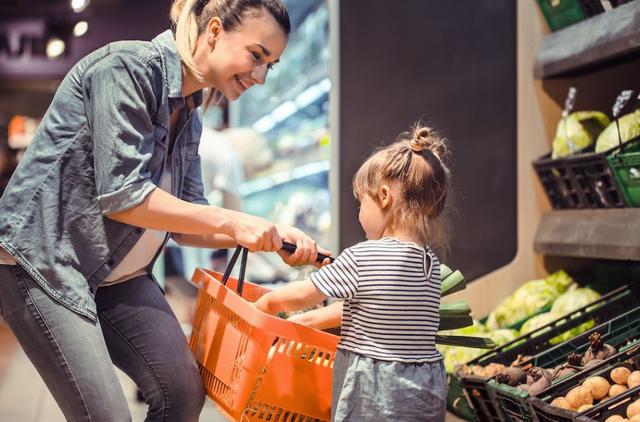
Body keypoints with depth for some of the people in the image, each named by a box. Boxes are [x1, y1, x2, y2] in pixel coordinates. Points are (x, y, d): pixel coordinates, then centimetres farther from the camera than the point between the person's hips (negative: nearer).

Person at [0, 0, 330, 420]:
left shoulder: (188, 118, 8)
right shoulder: (129, 66, -17)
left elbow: (183, 221, 9)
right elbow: (120, 196, -24)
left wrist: (270, 236, -5)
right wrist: (232, 221, -21)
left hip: (117, 274, 8)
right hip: (45, 262, -8)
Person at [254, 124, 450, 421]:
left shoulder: (362, 257, -15)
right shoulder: (430, 263, 6)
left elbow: (300, 295, -4)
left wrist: (260, 305, 16)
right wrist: (309, 319, 23)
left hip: (374, 395, -7)